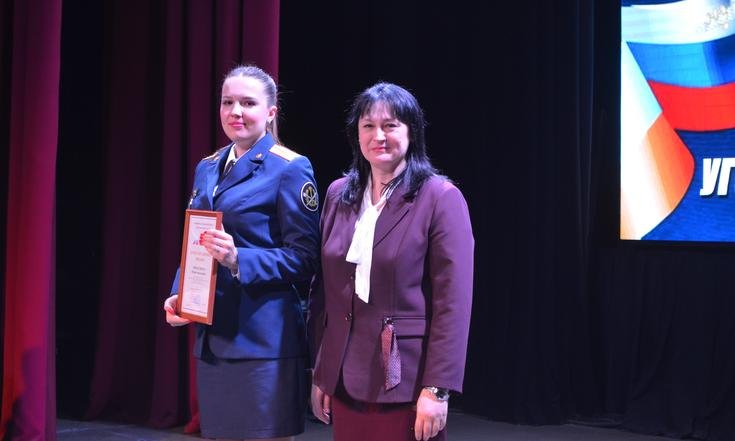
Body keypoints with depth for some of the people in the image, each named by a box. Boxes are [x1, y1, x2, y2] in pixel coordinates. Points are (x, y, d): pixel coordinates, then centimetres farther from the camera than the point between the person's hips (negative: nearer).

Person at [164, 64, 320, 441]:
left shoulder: (290, 169, -8)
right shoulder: (207, 168, 13)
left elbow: (304, 258, -11)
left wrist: (239, 260, -24)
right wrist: (177, 296, 3)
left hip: (263, 337, -7)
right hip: (212, 336, 7)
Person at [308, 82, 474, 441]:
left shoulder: (440, 198, -8)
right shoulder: (338, 195, 8)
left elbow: (453, 303, -11)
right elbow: (323, 290, 11)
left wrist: (437, 390, -15)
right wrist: (319, 373, 10)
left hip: (406, 382, -4)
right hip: (344, 380, 5)